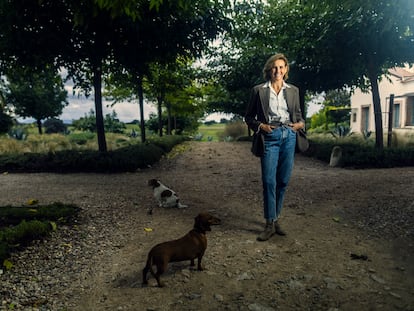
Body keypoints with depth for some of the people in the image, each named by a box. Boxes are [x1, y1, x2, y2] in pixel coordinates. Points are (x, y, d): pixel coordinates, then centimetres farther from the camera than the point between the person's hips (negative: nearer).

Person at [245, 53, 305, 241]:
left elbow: (298, 114, 22)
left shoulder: (293, 90, 14)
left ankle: (276, 219, 19)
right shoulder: (259, 90, 6)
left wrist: (300, 123, 1)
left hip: (288, 136, 3)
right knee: (269, 181, -10)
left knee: (283, 181, 5)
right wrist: (260, 126, -8)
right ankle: (270, 224, -2)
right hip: (270, 137, -3)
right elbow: (249, 117, 9)